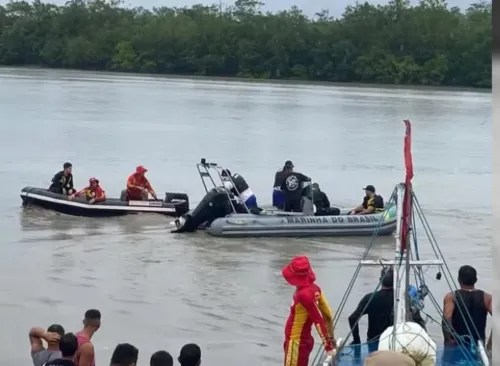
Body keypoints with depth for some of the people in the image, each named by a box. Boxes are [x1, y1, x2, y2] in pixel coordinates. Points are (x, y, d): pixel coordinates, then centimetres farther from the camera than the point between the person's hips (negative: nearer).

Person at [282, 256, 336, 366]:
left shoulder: (304, 294, -25)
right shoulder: (313, 288, 2)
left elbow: (318, 321, -24)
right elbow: (328, 314, 7)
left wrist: (328, 346, -21)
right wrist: (331, 338, 13)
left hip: (296, 343, -9)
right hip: (304, 340, 9)